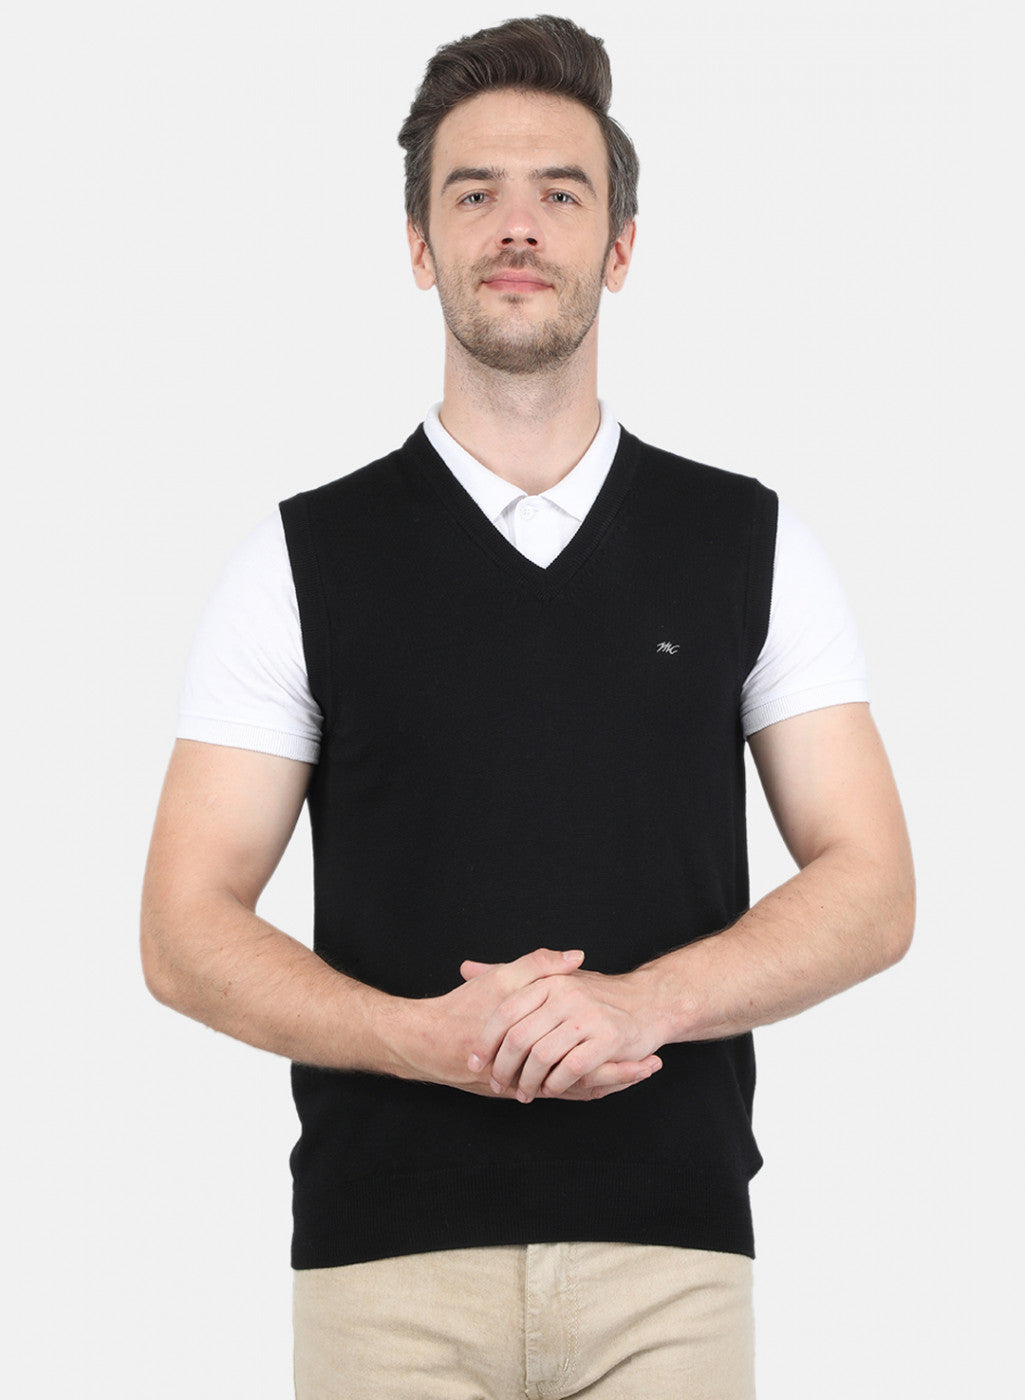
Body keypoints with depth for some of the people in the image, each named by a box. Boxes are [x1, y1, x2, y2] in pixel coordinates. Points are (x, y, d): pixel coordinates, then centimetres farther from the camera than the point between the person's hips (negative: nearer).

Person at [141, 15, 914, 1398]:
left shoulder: (750, 547, 7)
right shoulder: (305, 559, 4)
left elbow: (869, 889, 3)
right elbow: (187, 932, 0)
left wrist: (639, 999, -14)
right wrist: (435, 1038, -16)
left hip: (671, 1247, 1)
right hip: (387, 1251, -1)